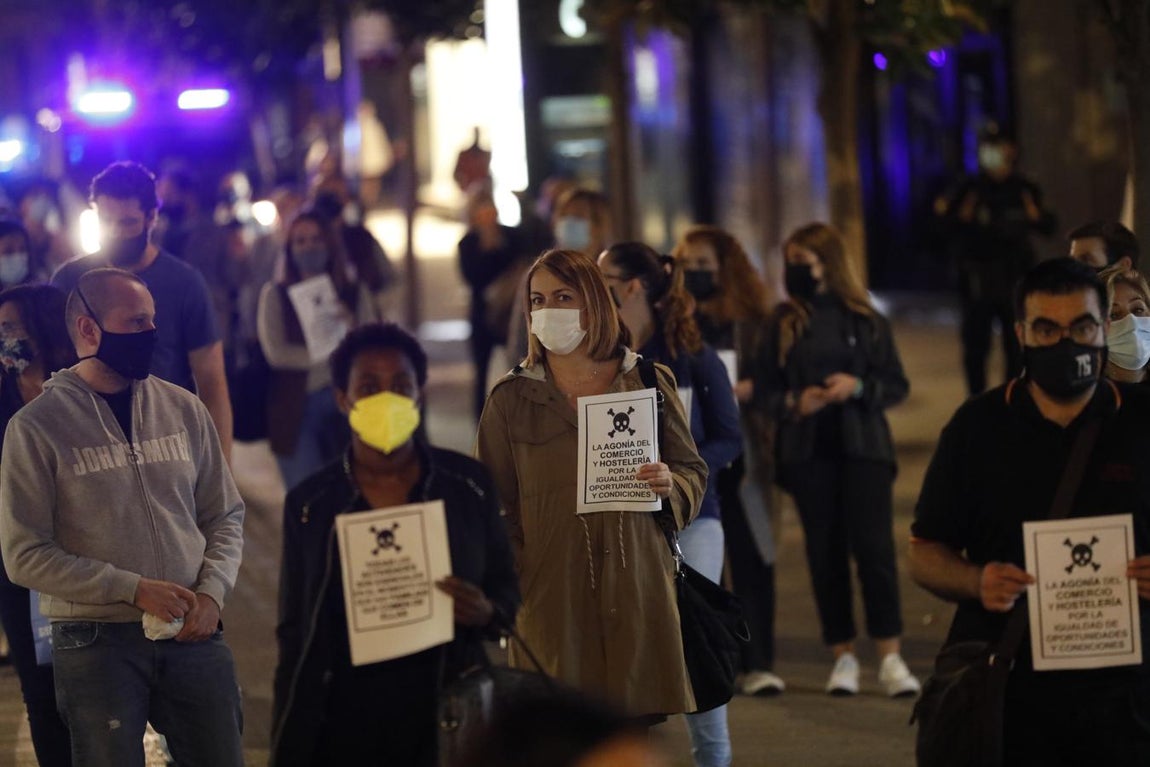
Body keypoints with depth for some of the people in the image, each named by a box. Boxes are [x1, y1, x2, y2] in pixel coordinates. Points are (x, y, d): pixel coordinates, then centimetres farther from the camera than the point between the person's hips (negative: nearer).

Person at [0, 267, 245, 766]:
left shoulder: (183, 409, 8)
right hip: (96, 643, -3)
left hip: (194, 633, 3)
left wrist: (212, 593, -5)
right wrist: (134, 589, -13)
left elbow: (225, 517, 14)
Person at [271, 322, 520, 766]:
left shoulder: (468, 486, 0)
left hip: (449, 721, 0)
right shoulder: (310, 506, 0)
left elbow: (506, 587, 8)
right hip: (346, 727, 0)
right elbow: (295, 635, 4)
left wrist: (486, 613, -15)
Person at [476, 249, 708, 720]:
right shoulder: (511, 399, 6)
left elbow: (694, 470, 14)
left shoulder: (649, 382, 8)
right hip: (553, 589, -1)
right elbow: (493, 504, 8)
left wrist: (670, 486, -9)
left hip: (638, 587, 1)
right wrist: (507, 587, -3)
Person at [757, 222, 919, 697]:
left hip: (862, 448, -2)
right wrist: (792, 403, -12)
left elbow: (898, 386, 4)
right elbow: (764, 388, 8)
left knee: (873, 546, -8)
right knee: (825, 553, 3)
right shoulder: (784, 323, 6)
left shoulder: (865, 321, 3)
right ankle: (843, 657, 11)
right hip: (808, 452, 2)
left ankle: (890, 657, -5)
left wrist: (858, 387, -14)